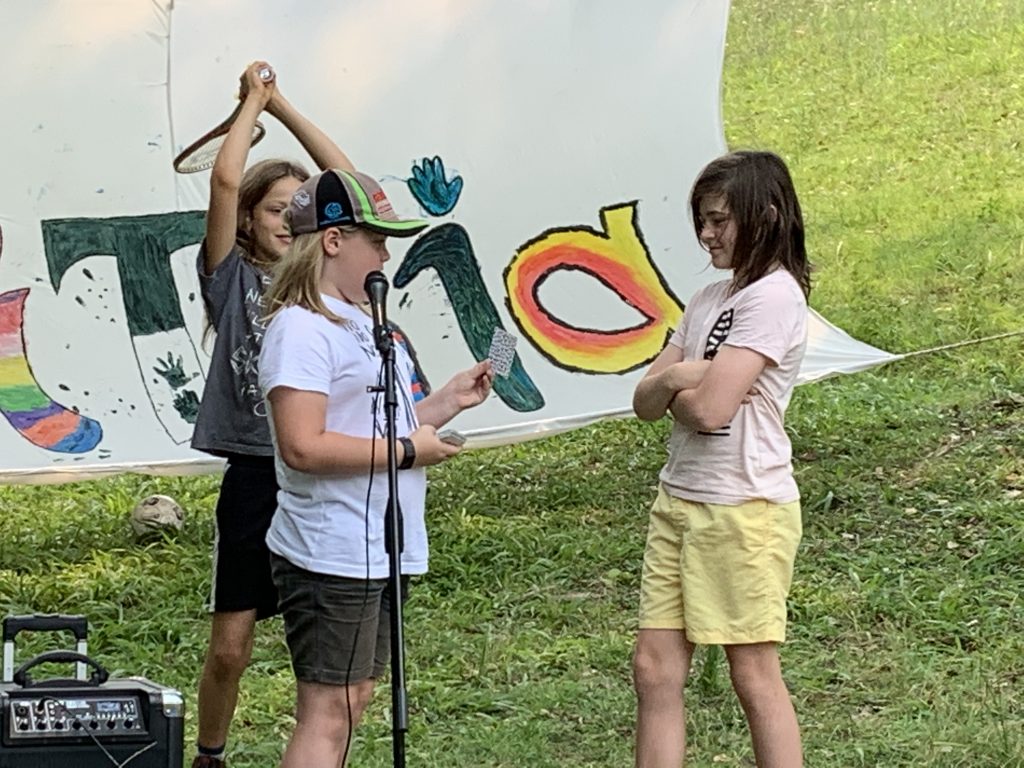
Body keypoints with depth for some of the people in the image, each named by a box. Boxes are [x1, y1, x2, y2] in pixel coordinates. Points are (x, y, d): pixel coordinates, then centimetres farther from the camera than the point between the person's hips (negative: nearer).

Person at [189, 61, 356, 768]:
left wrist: (283, 107, 5)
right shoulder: (233, 277, 2)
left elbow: (348, 180, 3)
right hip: (256, 478, -2)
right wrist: (254, 101, 1)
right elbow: (226, 179, -11)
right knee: (230, 647, 1)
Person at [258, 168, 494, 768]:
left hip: (379, 552, 10)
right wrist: (408, 450, -17)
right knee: (328, 713, -7)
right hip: (333, 558, -10)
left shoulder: (364, 322, 16)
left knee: (354, 699, 14)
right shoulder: (301, 329, -15)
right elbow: (303, 447, -24)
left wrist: (448, 402, 11)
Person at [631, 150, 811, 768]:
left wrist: (673, 387, -2)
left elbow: (711, 410, -21)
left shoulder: (775, 296, -12)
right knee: (655, 669, 6)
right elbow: (645, 402, 10)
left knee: (755, 675, -1)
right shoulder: (710, 299, 14)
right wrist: (676, 379, -11)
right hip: (679, 500, 9)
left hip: (745, 507, -8)